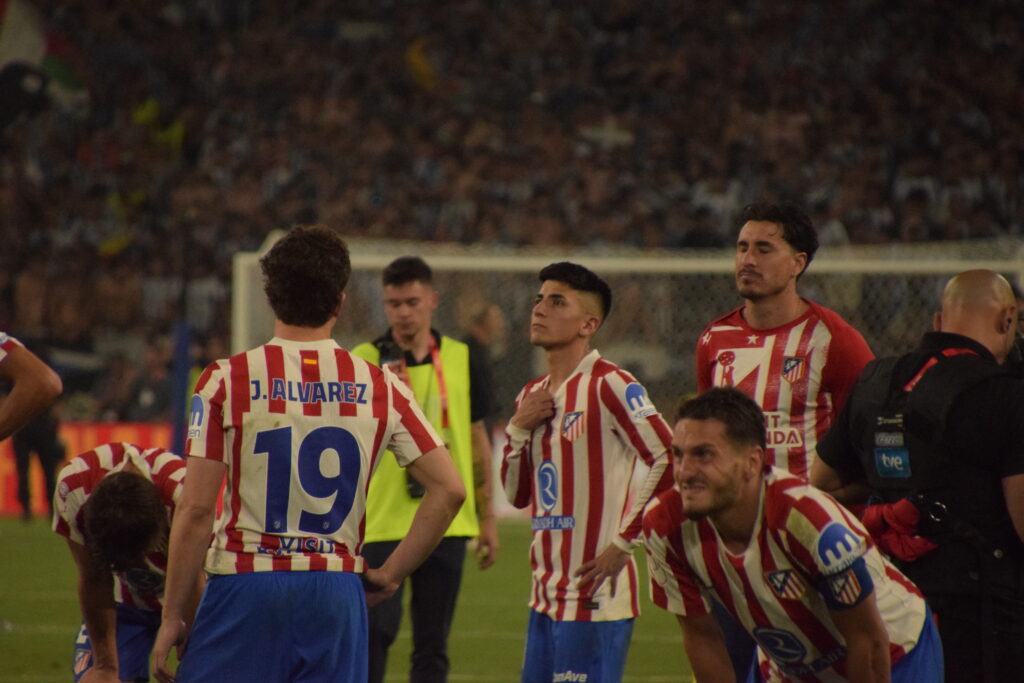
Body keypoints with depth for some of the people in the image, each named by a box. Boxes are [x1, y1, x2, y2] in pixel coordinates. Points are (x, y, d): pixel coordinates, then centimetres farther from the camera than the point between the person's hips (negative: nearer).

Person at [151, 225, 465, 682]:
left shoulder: (226, 380, -3)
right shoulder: (379, 387, 4)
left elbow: (196, 510, -6)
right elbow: (448, 489, 1)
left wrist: (172, 616, 0)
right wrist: (391, 574, 8)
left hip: (246, 590, -2)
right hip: (337, 593, 3)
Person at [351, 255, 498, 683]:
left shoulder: (462, 361, 8)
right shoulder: (363, 362, -2)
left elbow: (477, 441, 14)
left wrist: (487, 518, 13)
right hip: (381, 523, -3)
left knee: (433, 645, 6)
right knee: (375, 634, -8)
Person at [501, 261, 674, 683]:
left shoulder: (608, 385, -11)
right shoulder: (533, 395, 16)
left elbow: (670, 461, -18)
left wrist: (623, 543, -15)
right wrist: (518, 429, 3)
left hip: (594, 597, -9)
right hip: (546, 594, 9)